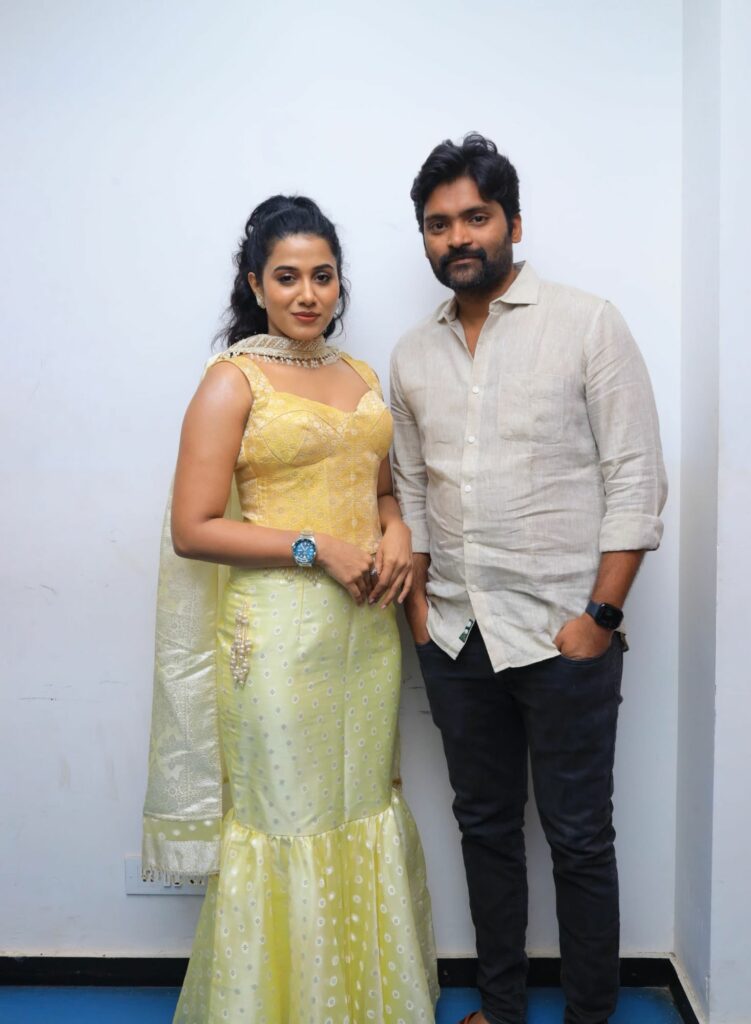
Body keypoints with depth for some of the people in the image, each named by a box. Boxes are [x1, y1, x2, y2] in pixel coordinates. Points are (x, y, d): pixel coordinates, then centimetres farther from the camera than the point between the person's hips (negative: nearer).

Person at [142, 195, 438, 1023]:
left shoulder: (361, 377, 13)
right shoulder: (233, 380, -6)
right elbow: (193, 528, -11)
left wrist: (395, 533, 1)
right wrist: (317, 548, -16)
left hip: (367, 628, 6)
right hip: (279, 633, -6)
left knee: (365, 812, 15)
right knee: (286, 822, 4)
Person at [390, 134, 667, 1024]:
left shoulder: (588, 326, -5)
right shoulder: (413, 354, 10)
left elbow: (635, 479, -8)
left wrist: (599, 614, -13)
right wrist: (417, 598, 6)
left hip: (561, 633, -4)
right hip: (455, 637, 5)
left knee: (578, 839, 7)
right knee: (485, 824, 16)